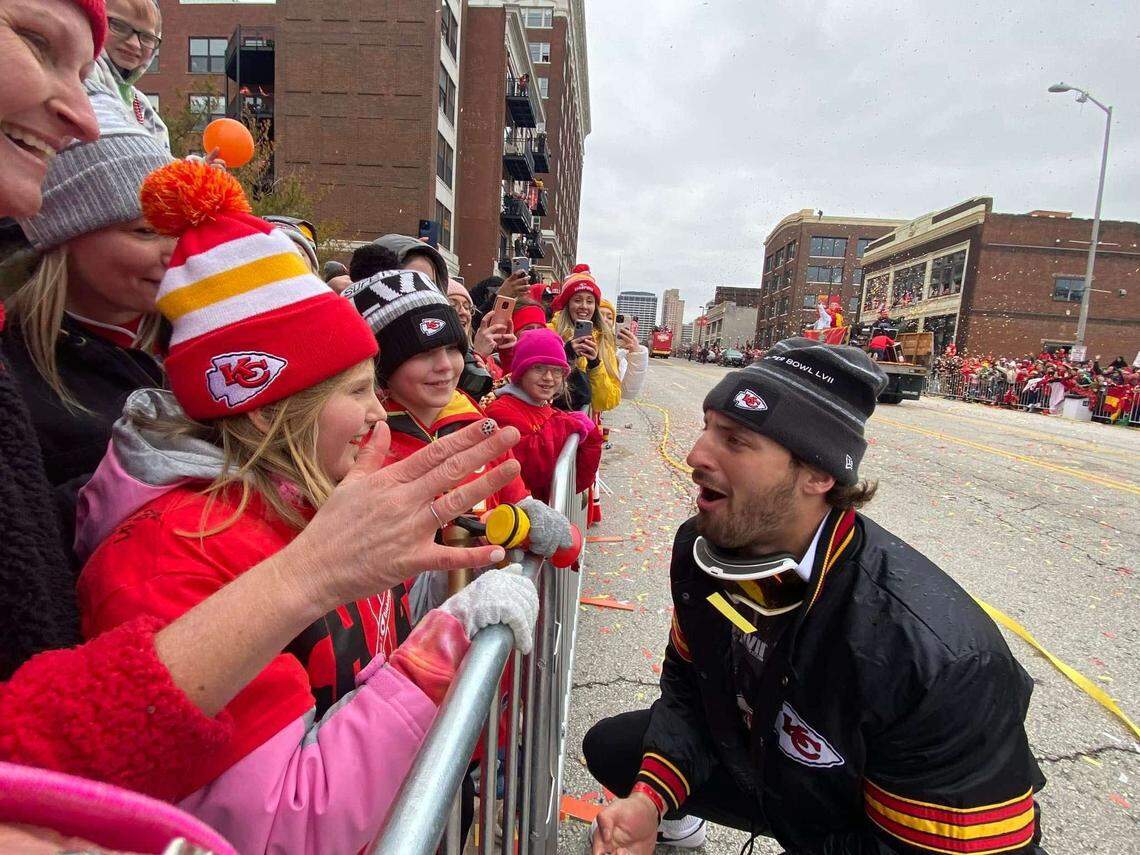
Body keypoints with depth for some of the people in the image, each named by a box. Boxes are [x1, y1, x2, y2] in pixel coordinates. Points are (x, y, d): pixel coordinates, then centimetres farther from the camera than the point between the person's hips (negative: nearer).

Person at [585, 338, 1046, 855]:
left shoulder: (938, 656, -38)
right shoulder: (700, 548, -17)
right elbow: (686, 685, -4)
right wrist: (650, 798, -19)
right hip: (757, 764, 5)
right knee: (611, 747, 9)